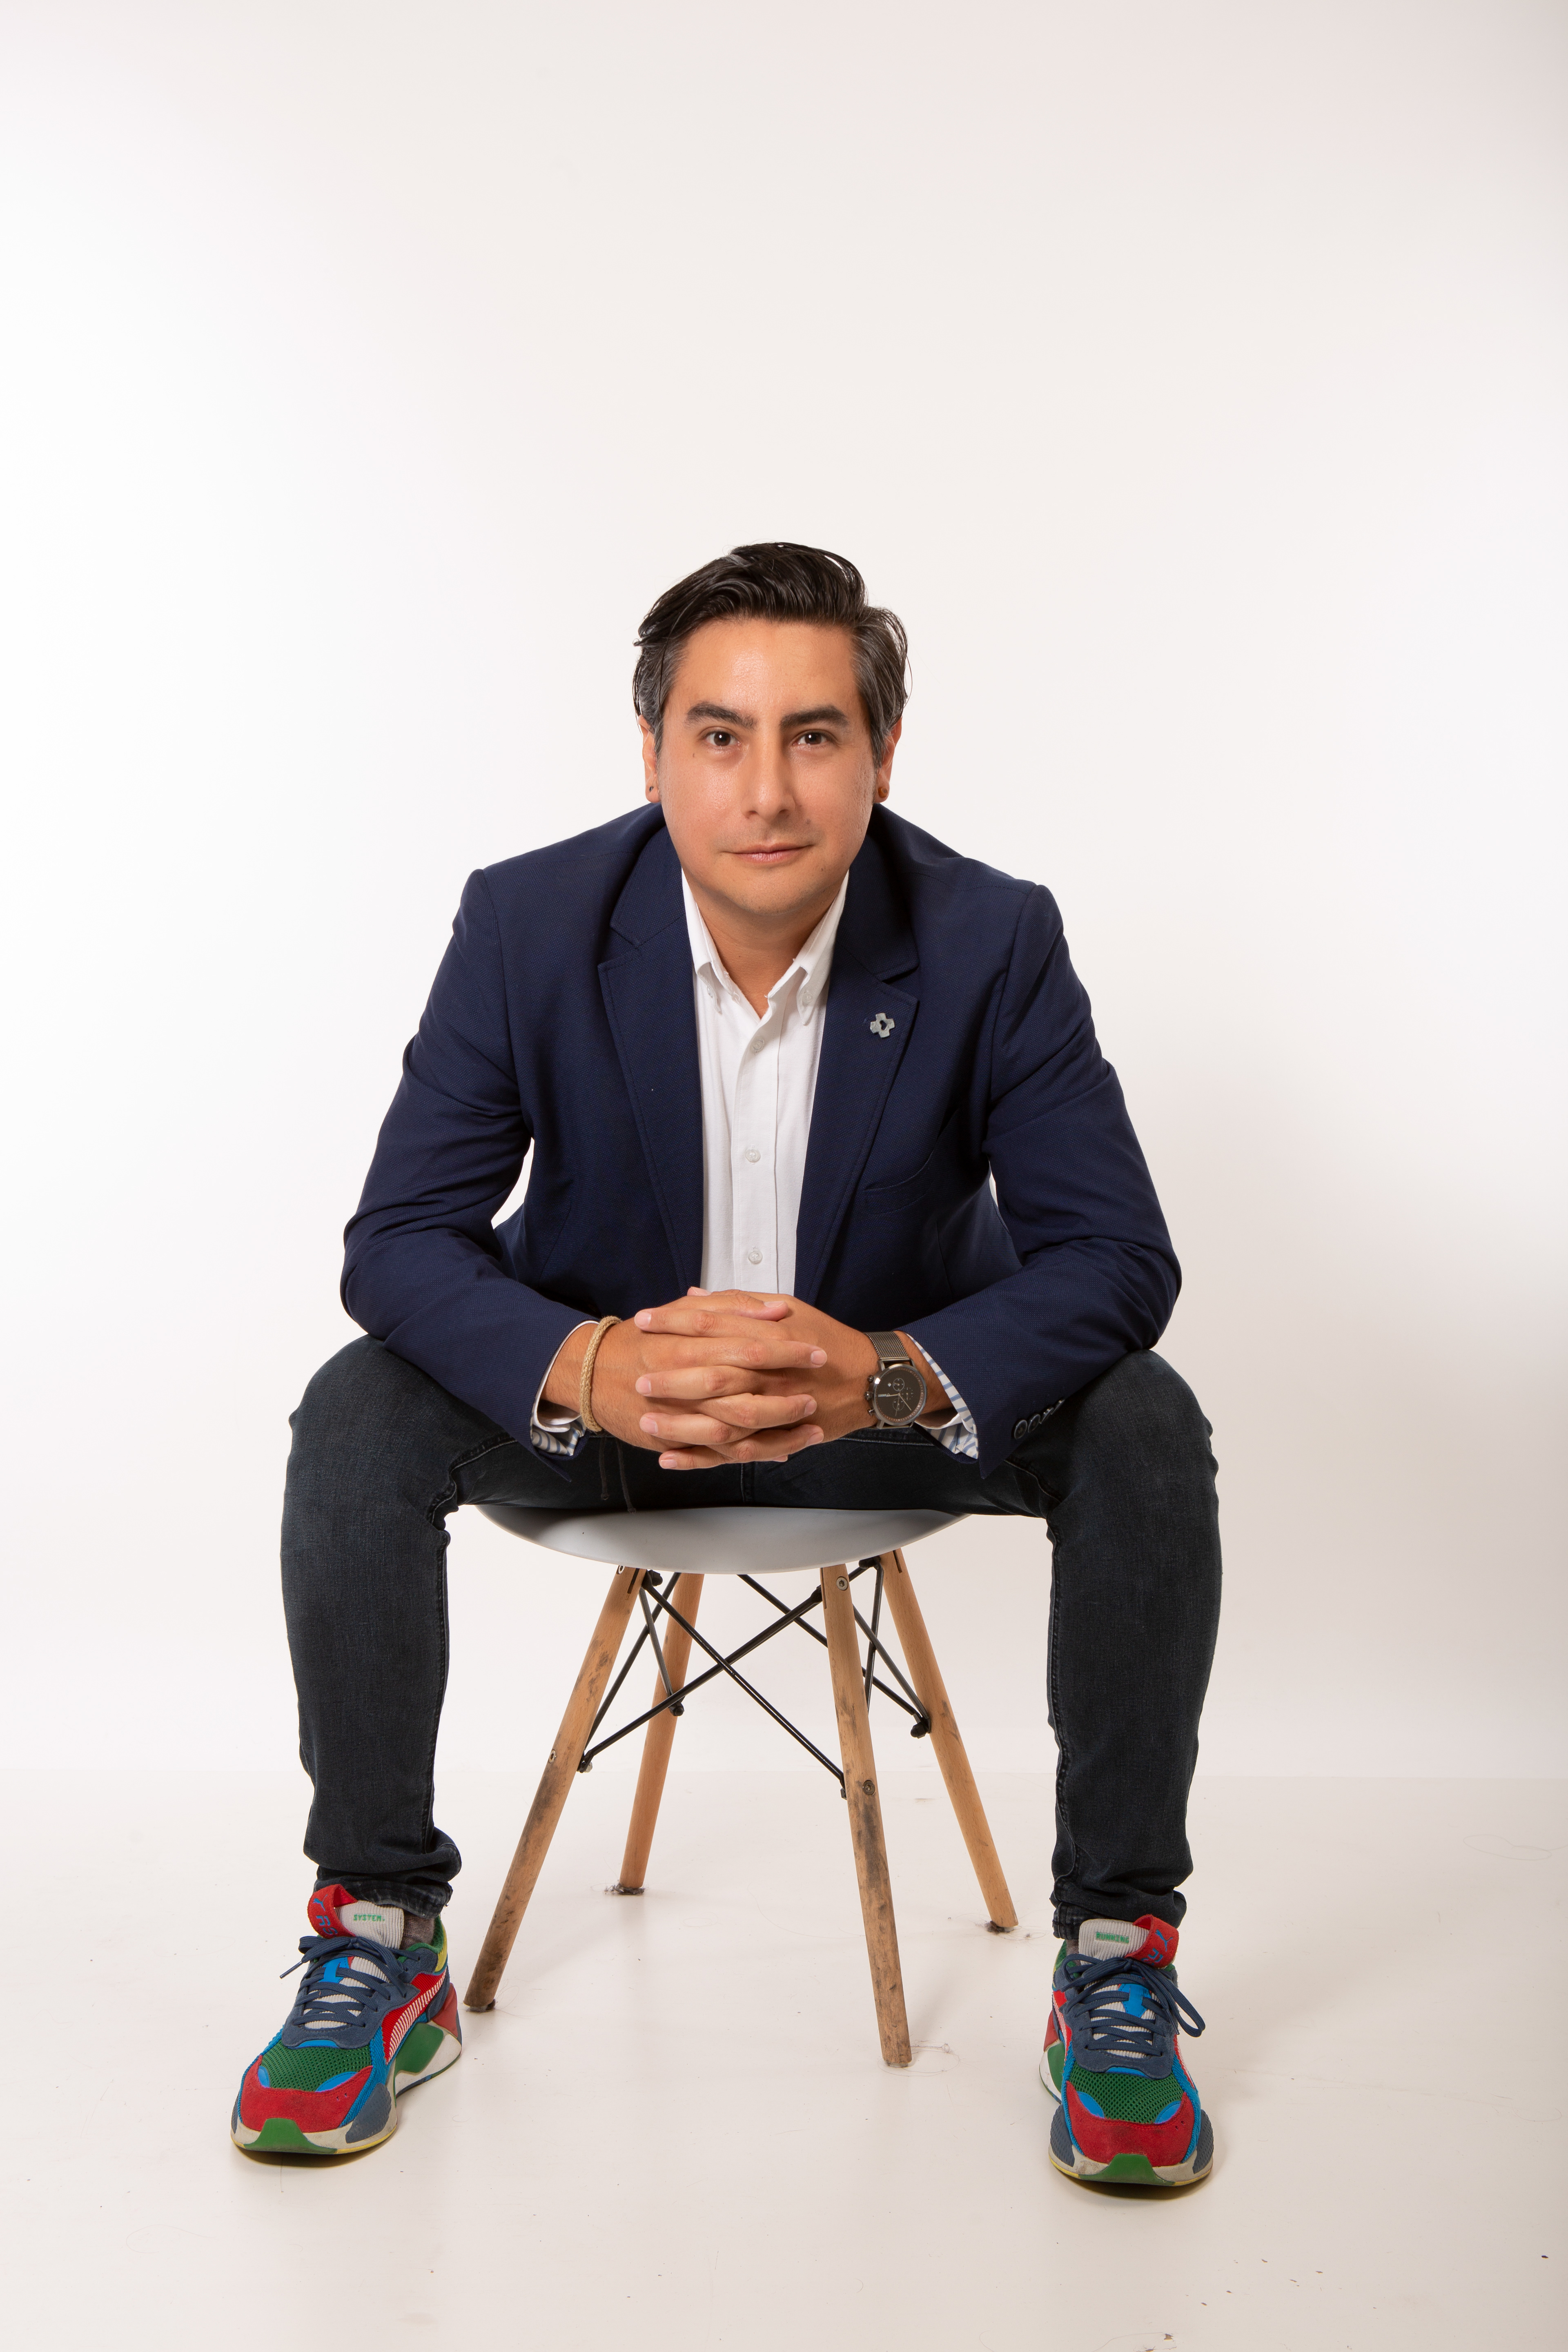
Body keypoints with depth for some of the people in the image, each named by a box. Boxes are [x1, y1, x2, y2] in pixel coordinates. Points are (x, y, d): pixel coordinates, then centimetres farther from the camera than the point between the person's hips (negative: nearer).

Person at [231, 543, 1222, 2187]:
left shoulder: (993, 941, -18)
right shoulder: (530, 923, -18)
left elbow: (1116, 1259, -21)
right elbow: (399, 1240, -19)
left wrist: (884, 1372, -41)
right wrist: (587, 1367, -41)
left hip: (898, 1397, 0)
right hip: (602, 1389, 1)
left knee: (1142, 1429, -27)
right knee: (359, 1419, -25)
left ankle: (1117, 1962, -11)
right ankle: (378, 1946, -8)